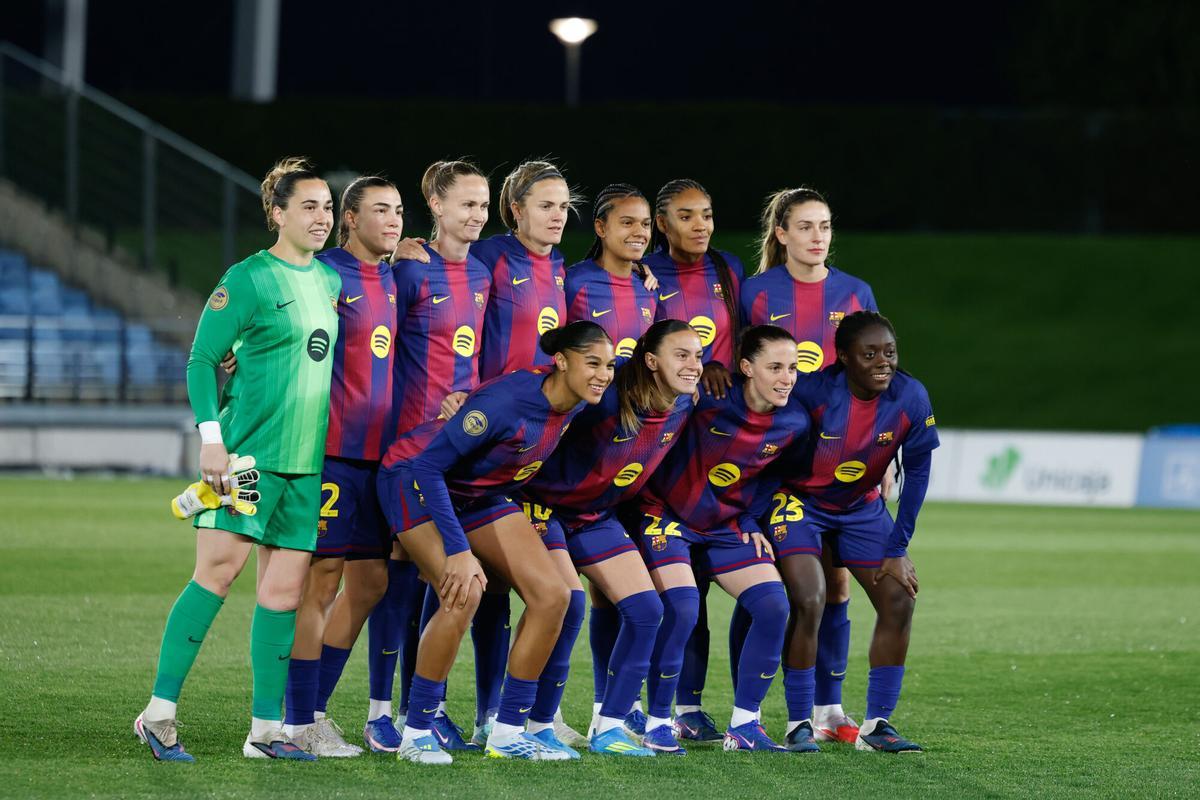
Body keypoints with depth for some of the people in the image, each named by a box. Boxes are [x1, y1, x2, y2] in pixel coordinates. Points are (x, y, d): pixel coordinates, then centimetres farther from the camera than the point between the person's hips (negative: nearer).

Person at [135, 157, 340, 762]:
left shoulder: (331, 280, 15)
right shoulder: (248, 279, -5)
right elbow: (201, 361, -5)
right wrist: (211, 436, -15)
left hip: (308, 463, 6)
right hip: (248, 454, -6)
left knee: (284, 590, 3)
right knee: (217, 571, -12)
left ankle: (266, 729, 6)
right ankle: (160, 713, -9)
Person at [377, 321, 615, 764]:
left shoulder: (574, 404, -11)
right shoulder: (508, 400, -33)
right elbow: (429, 463, -31)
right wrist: (458, 549, -34)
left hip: (481, 493, 8)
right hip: (416, 479, -8)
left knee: (552, 595, -5)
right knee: (464, 593, -28)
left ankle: (508, 731, 3)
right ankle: (416, 733, -15)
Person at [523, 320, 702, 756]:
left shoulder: (683, 406, -7)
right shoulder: (608, 397, -30)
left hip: (598, 517, 7)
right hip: (546, 505, -7)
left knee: (645, 609, -2)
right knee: (567, 605, -22)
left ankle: (608, 728, 5)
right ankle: (537, 727, -9)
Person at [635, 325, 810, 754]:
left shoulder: (795, 422, -8)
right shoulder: (710, 398, -25)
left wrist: (751, 521, 5)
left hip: (725, 524, 6)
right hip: (667, 513, -6)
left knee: (774, 607, -7)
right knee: (681, 609, -22)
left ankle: (744, 725, 5)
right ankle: (656, 722, -5)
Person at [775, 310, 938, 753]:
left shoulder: (911, 399, -19)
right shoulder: (813, 391, -28)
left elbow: (916, 474, -9)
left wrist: (898, 550, -8)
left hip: (860, 507, 4)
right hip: (800, 500, -4)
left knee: (899, 599, -6)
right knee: (808, 599, -21)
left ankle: (876, 724, 3)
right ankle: (798, 723, -10)